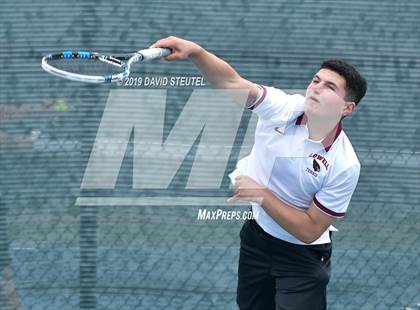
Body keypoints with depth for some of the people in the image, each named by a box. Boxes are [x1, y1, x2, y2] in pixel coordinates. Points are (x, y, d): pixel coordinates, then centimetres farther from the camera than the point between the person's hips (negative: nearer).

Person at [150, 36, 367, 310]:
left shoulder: (345, 165, -25)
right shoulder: (283, 108, -17)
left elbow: (309, 230, -21)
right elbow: (232, 82, -28)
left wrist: (262, 195, -28)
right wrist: (194, 51, -45)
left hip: (301, 255, -4)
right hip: (256, 234, 4)